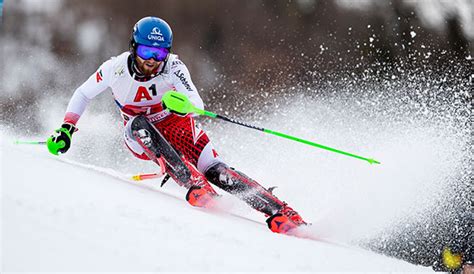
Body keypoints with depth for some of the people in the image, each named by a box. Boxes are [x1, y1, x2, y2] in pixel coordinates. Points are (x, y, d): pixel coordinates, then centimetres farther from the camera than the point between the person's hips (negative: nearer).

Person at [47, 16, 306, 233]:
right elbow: (82, 94, -1)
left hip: (176, 125, -1)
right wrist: (66, 128, -10)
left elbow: (198, 105, -32)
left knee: (215, 171, -22)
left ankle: (281, 213, -27)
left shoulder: (173, 67, -23)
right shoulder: (116, 68, -18)